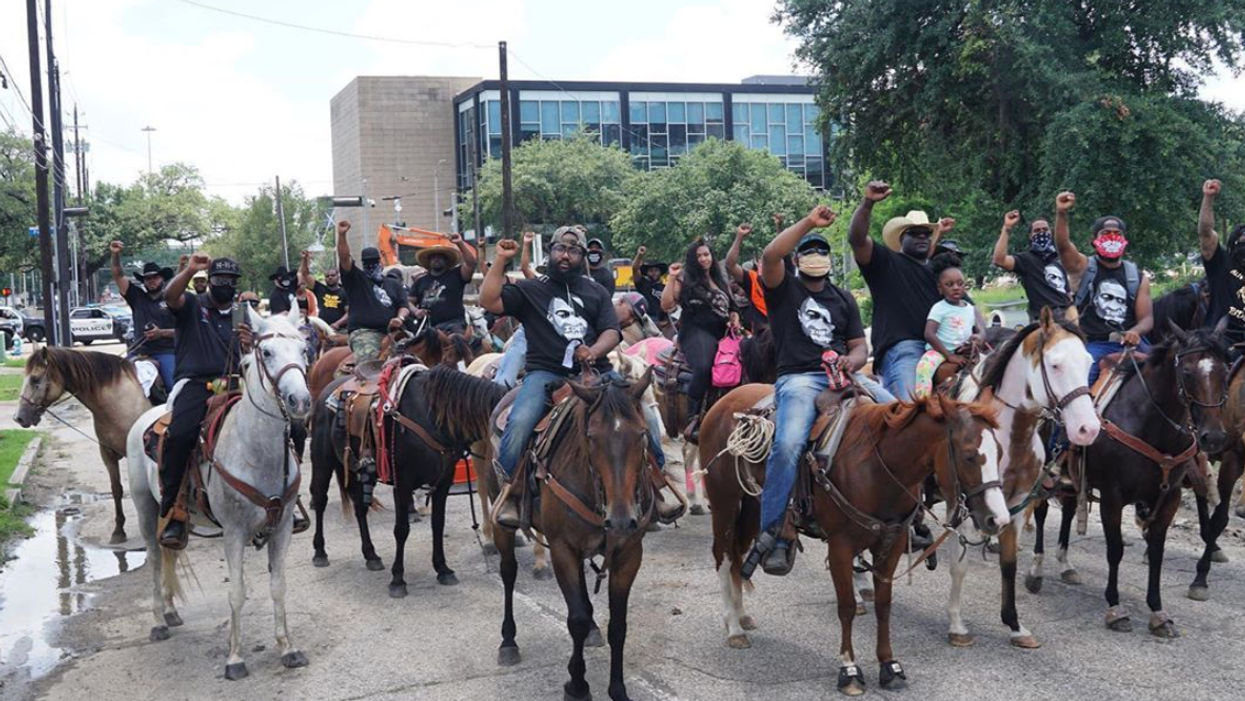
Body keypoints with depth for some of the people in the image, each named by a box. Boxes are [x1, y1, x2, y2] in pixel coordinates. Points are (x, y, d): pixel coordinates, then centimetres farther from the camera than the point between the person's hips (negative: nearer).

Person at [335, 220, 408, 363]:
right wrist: (342, 235, -10)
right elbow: (344, 258, 4)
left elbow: (403, 305, 16)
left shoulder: (394, 284, 25)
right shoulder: (356, 280, 18)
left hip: (391, 331, 3)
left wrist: (400, 318, -8)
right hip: (364, 332, -3)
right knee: (367, 361, -28)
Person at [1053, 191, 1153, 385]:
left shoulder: (1137, 278, 14)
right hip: (1093, 344, -3)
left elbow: (1146, 317, 8)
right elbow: (1063, 245, -14)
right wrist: (1061, 214, -31)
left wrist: (1135, 332, -16)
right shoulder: (1082, 266, 6)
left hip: (1129, 343, 3)